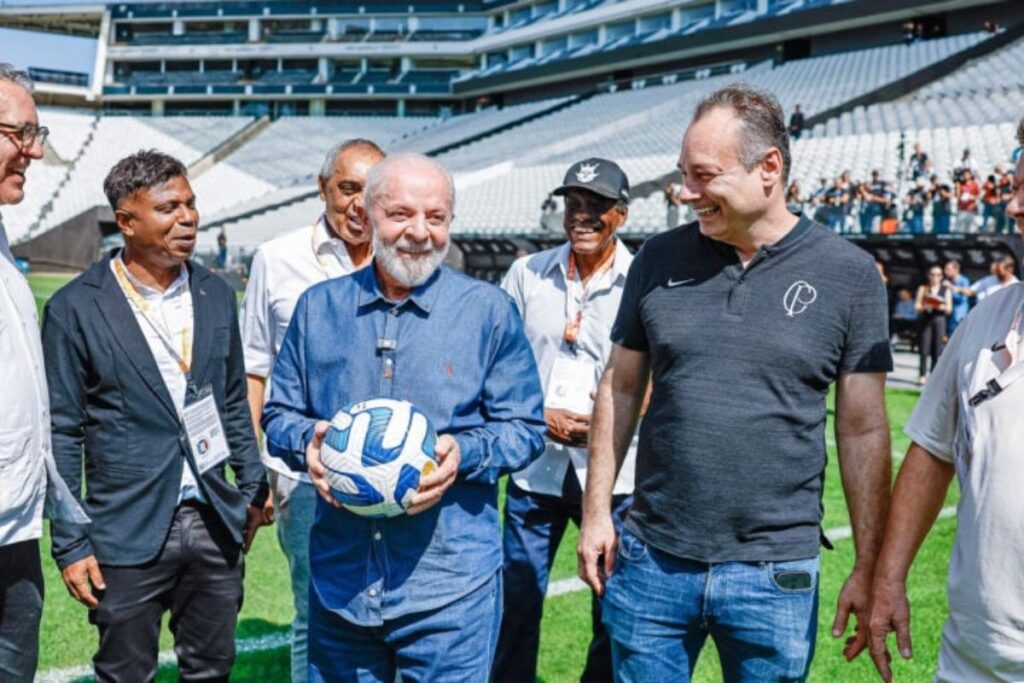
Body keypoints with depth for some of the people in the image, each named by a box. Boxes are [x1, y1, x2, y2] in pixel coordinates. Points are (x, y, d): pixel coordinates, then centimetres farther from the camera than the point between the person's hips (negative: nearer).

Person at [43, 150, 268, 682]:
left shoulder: (218, 296, 6)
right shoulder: (74, 309, -7)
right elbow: (62, 434, -5)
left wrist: (253, 488, 13)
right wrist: (69, 544, -7)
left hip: (216, 523, 4)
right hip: (129, 534, -4)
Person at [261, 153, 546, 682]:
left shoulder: (488, 311, -1)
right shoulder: (318, 307, 7)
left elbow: (525, 427, 1)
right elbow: (279, 414, 13)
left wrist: (464, 454, -18)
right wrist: (307, 440, -9)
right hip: (339, 575, 3)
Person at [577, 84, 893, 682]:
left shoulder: (849, 274, -4)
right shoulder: (659, 261, 2)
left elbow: (864, 429, -2)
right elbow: (621, 389, 8)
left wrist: (869, 567, -2)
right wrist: (597, 512, 5)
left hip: (776, 573, -2)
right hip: (650, 563, 2)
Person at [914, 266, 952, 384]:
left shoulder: (946, 290, 11)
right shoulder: (923, 289, 11)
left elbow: (949, 309, 5)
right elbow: (917, 306, 4)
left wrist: (941, 307, -15)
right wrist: (925, 306, -16)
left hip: (939, 320, 0)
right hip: (925, 320, 0)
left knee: (937, 350, -4)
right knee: (924, 349, -7)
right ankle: (922, 375, -5)